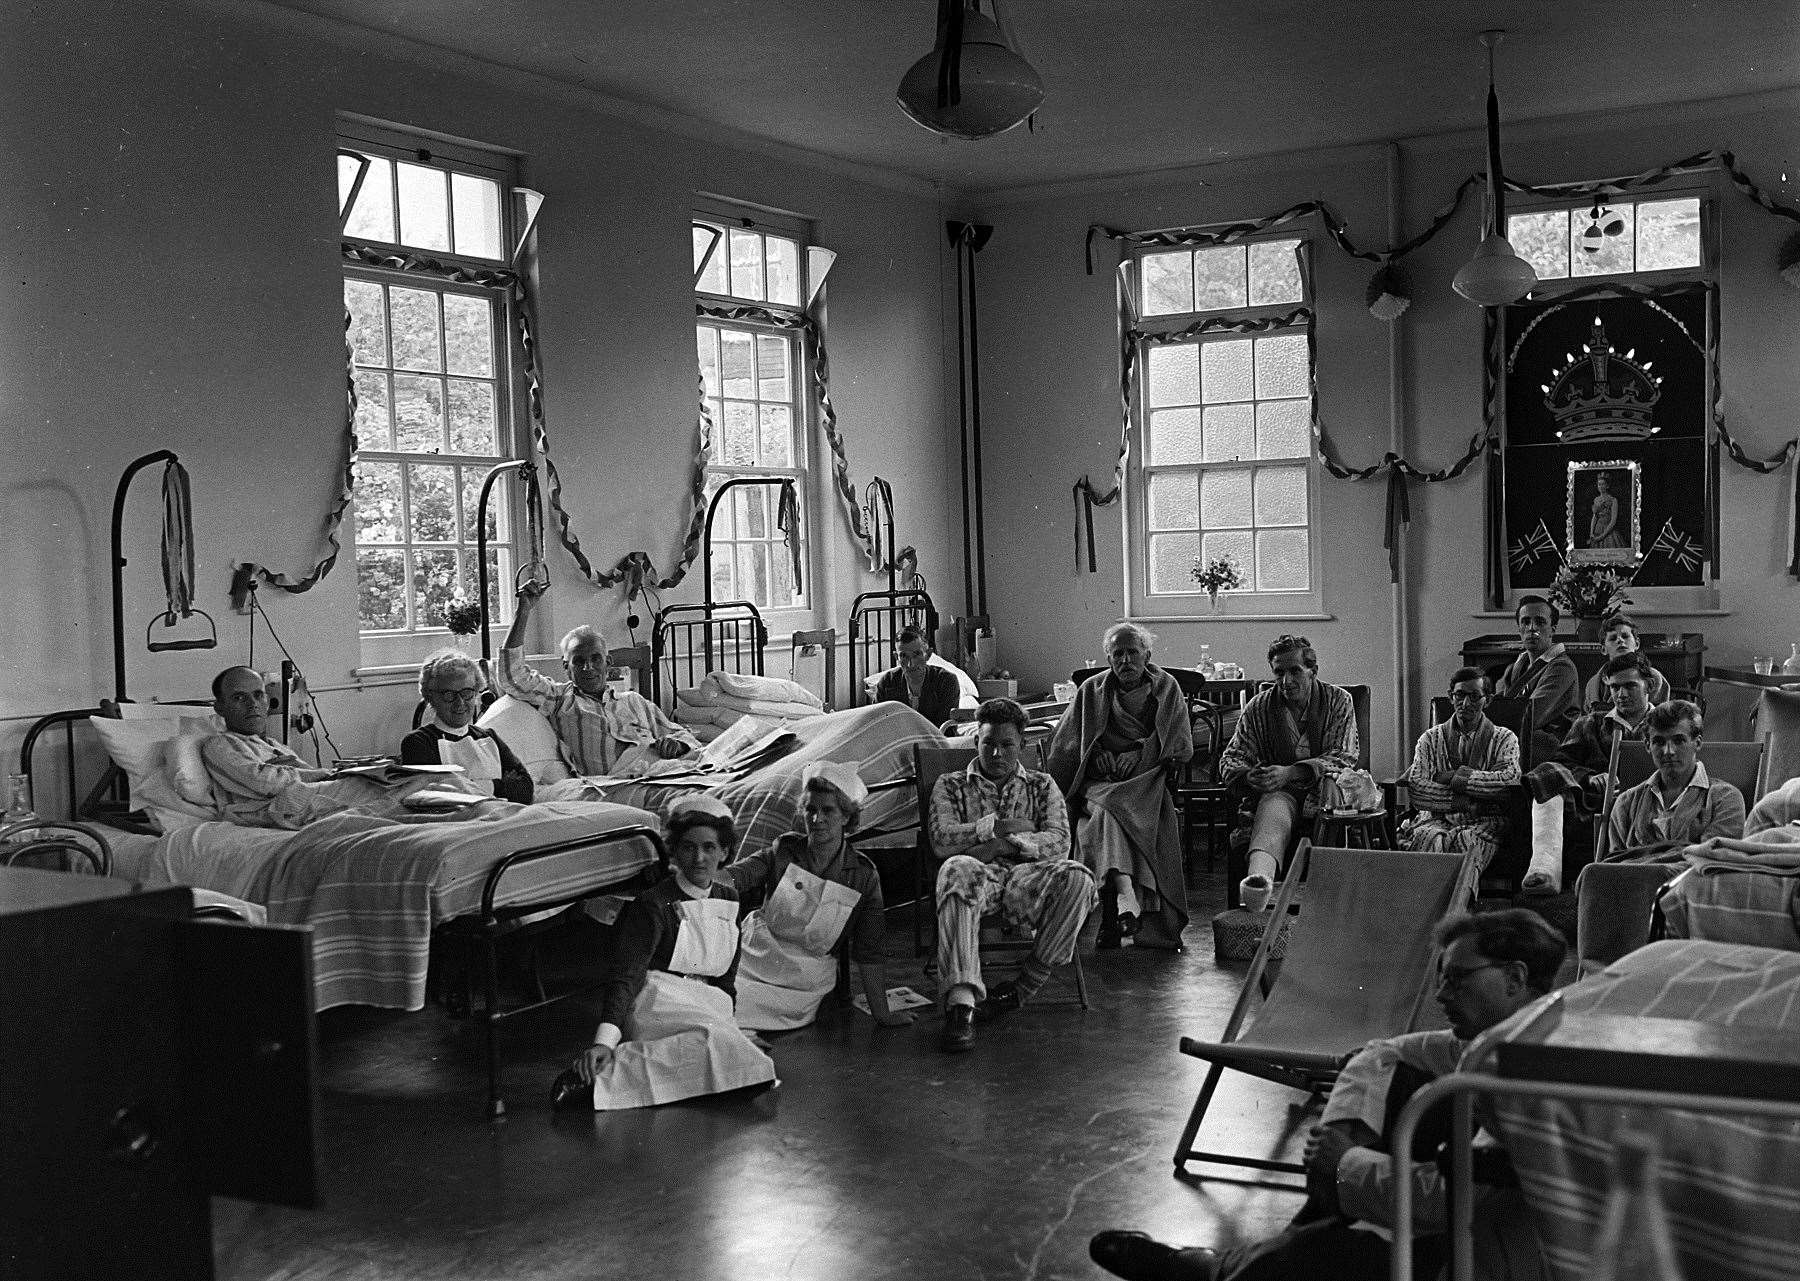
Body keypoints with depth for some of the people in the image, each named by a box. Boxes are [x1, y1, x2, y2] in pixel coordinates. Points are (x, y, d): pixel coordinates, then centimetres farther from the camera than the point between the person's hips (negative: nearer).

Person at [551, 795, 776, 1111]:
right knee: (715, 1041, -37)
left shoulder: (729, 900, 15)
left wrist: (735, 1032, 7)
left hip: (707, 1007, 7)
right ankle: (599, 1076, -39)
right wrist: (604, 1041, -29)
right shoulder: (653, 904, -6)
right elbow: (622, 975, -16)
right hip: (658, 1002, -7)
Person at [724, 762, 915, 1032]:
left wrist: (882, 1014, -1)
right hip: (756, 957, 2)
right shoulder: (785, 850, 0)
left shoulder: (863, 875, -2)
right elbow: (733, 877, -9)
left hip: (805, 984, -1)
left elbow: (869, 951, 1)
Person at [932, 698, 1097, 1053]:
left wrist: (1003, 844, -9)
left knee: (1077, 878, -32)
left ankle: (1026, 984, -22)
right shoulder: (950, 786, 20)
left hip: (1027, 877, 2)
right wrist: (1000, 826, -4)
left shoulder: (1042, 786, 23)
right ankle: (960, 1001, -49)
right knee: (957, 871, -39)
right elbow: (941, 840, 2)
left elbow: (1059, 842, 5)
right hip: (980, 876, -1)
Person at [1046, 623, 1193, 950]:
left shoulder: (1166, 687, 14)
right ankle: (1126, 895, -57)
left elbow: (1182, 744, 7)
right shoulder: (1091, 690, 17)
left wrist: (1141, 752, -7)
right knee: (1107, 810, -37)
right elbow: (1064, 741, 16)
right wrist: (1096, 753, -3)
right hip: (1100, 781, 1)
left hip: (1147, 778, -1)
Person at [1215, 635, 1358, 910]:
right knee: (1272, 810, -36)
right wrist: (1249, 776, -21)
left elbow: (1344, 758, -6)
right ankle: (1260, 879, -67)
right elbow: (1230, 760, 7)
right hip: (1278, 792, 0)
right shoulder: (1259, 707, 10)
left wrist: (1290, 773, -21)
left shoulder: (1339, 701, 6)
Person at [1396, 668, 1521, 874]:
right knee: (1430, 837, -35)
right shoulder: (1431, 738, 16)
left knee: (1465, 841, -37)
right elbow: (1415, 784, 0)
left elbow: (1509, 778, -10)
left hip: (1484, 821, -1)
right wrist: (1460, 802, -13)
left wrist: (1452, 778, -7)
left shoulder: (1503, 738, 11)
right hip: (1437, 818, 1)